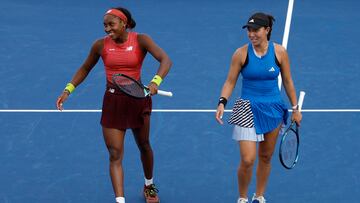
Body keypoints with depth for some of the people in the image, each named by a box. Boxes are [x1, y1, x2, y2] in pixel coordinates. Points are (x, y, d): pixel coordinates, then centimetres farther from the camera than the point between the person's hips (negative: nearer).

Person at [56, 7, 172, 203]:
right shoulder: (100, 45, -5)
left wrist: (155, 81, -42)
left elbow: (165, 60, -24)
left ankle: (149, 186, 44)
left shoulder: (140, 40, -12)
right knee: (115, 155, -7)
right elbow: (85, 68, 11)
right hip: (112, 102, 1)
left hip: (138, 99, -1)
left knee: (144, 146, 19)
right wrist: (68, 90, 1)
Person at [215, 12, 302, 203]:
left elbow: (287, 82, 5)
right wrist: (222, 103, -19)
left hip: (273, 109, 2)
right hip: (247, 109, -2)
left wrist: (295, 109, 7)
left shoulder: (279, 52, -5)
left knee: (265, 157, 14)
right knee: (247, 160, -11)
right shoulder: (241, 54, -10)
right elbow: (230, 82, -3)